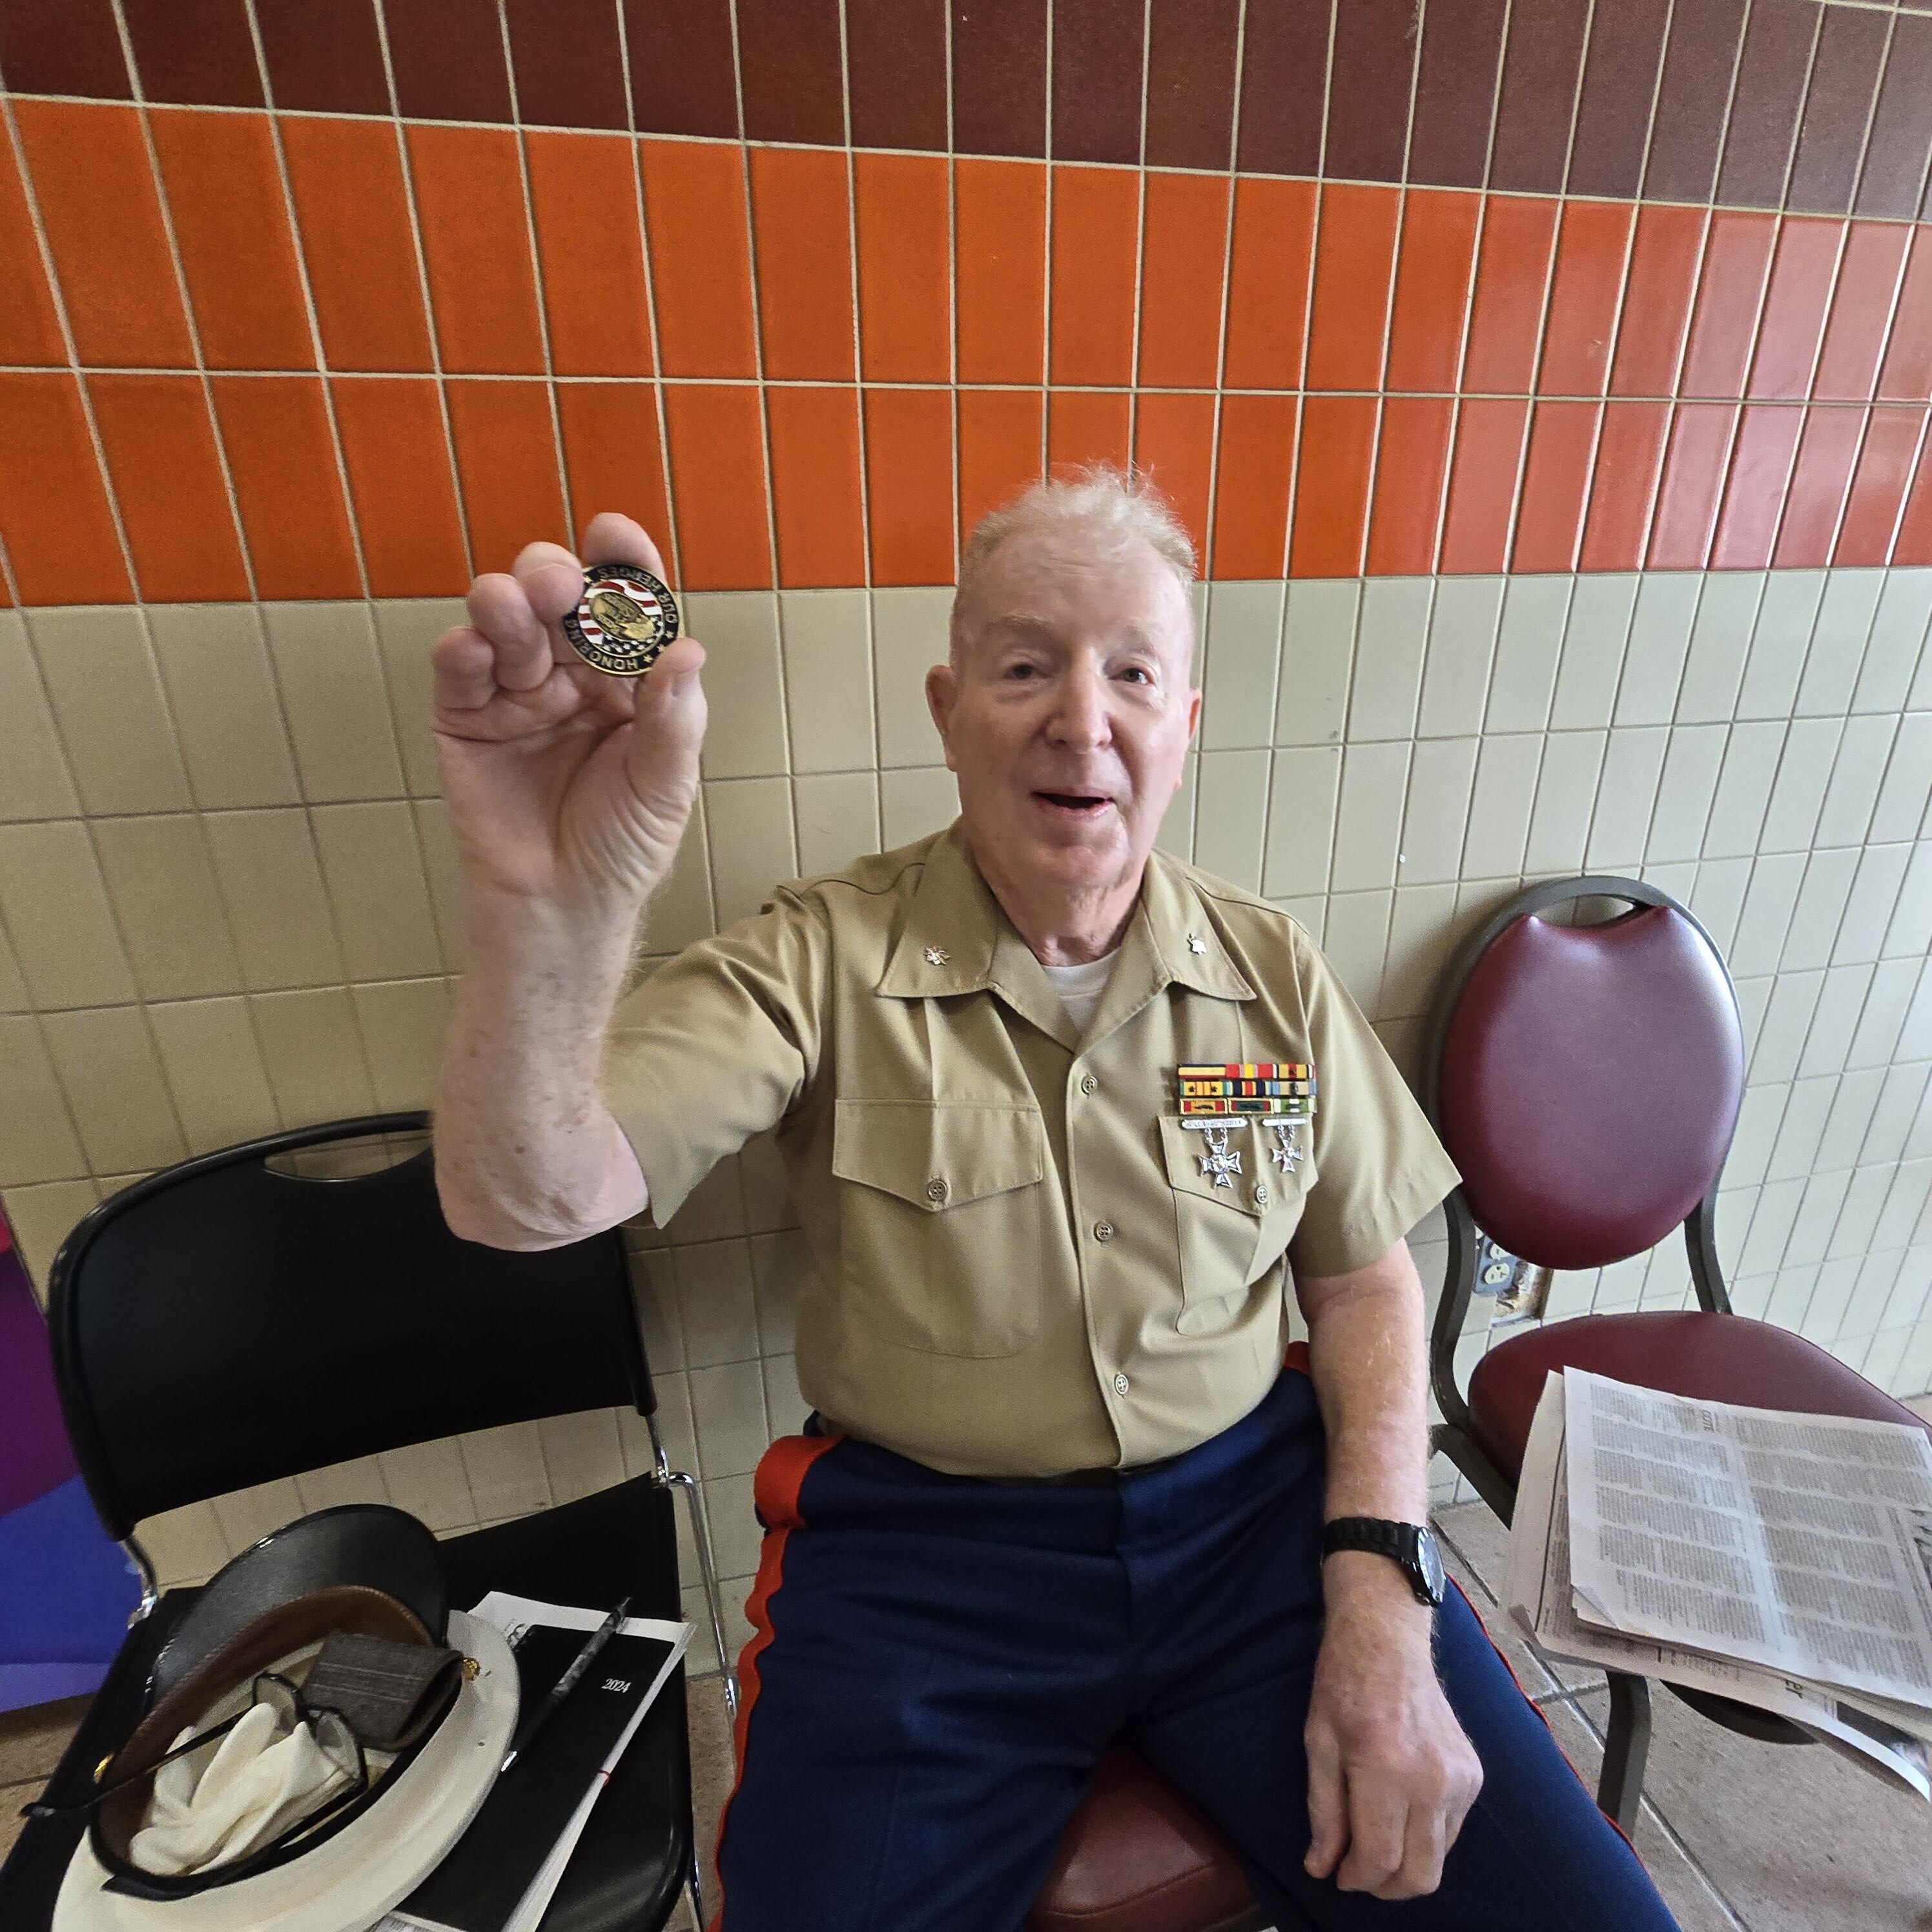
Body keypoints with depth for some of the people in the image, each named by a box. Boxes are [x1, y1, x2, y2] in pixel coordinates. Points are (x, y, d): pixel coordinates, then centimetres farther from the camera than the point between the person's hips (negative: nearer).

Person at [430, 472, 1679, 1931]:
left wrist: (1381, 1599, -6)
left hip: (1253, 1504, 3)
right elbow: (530, 1203, -22)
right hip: (922, 1550, -1)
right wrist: (554, 913, -42)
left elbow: (1365, 1277, 6)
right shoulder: (823, 964, -10)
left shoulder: (1274, 975, -1)